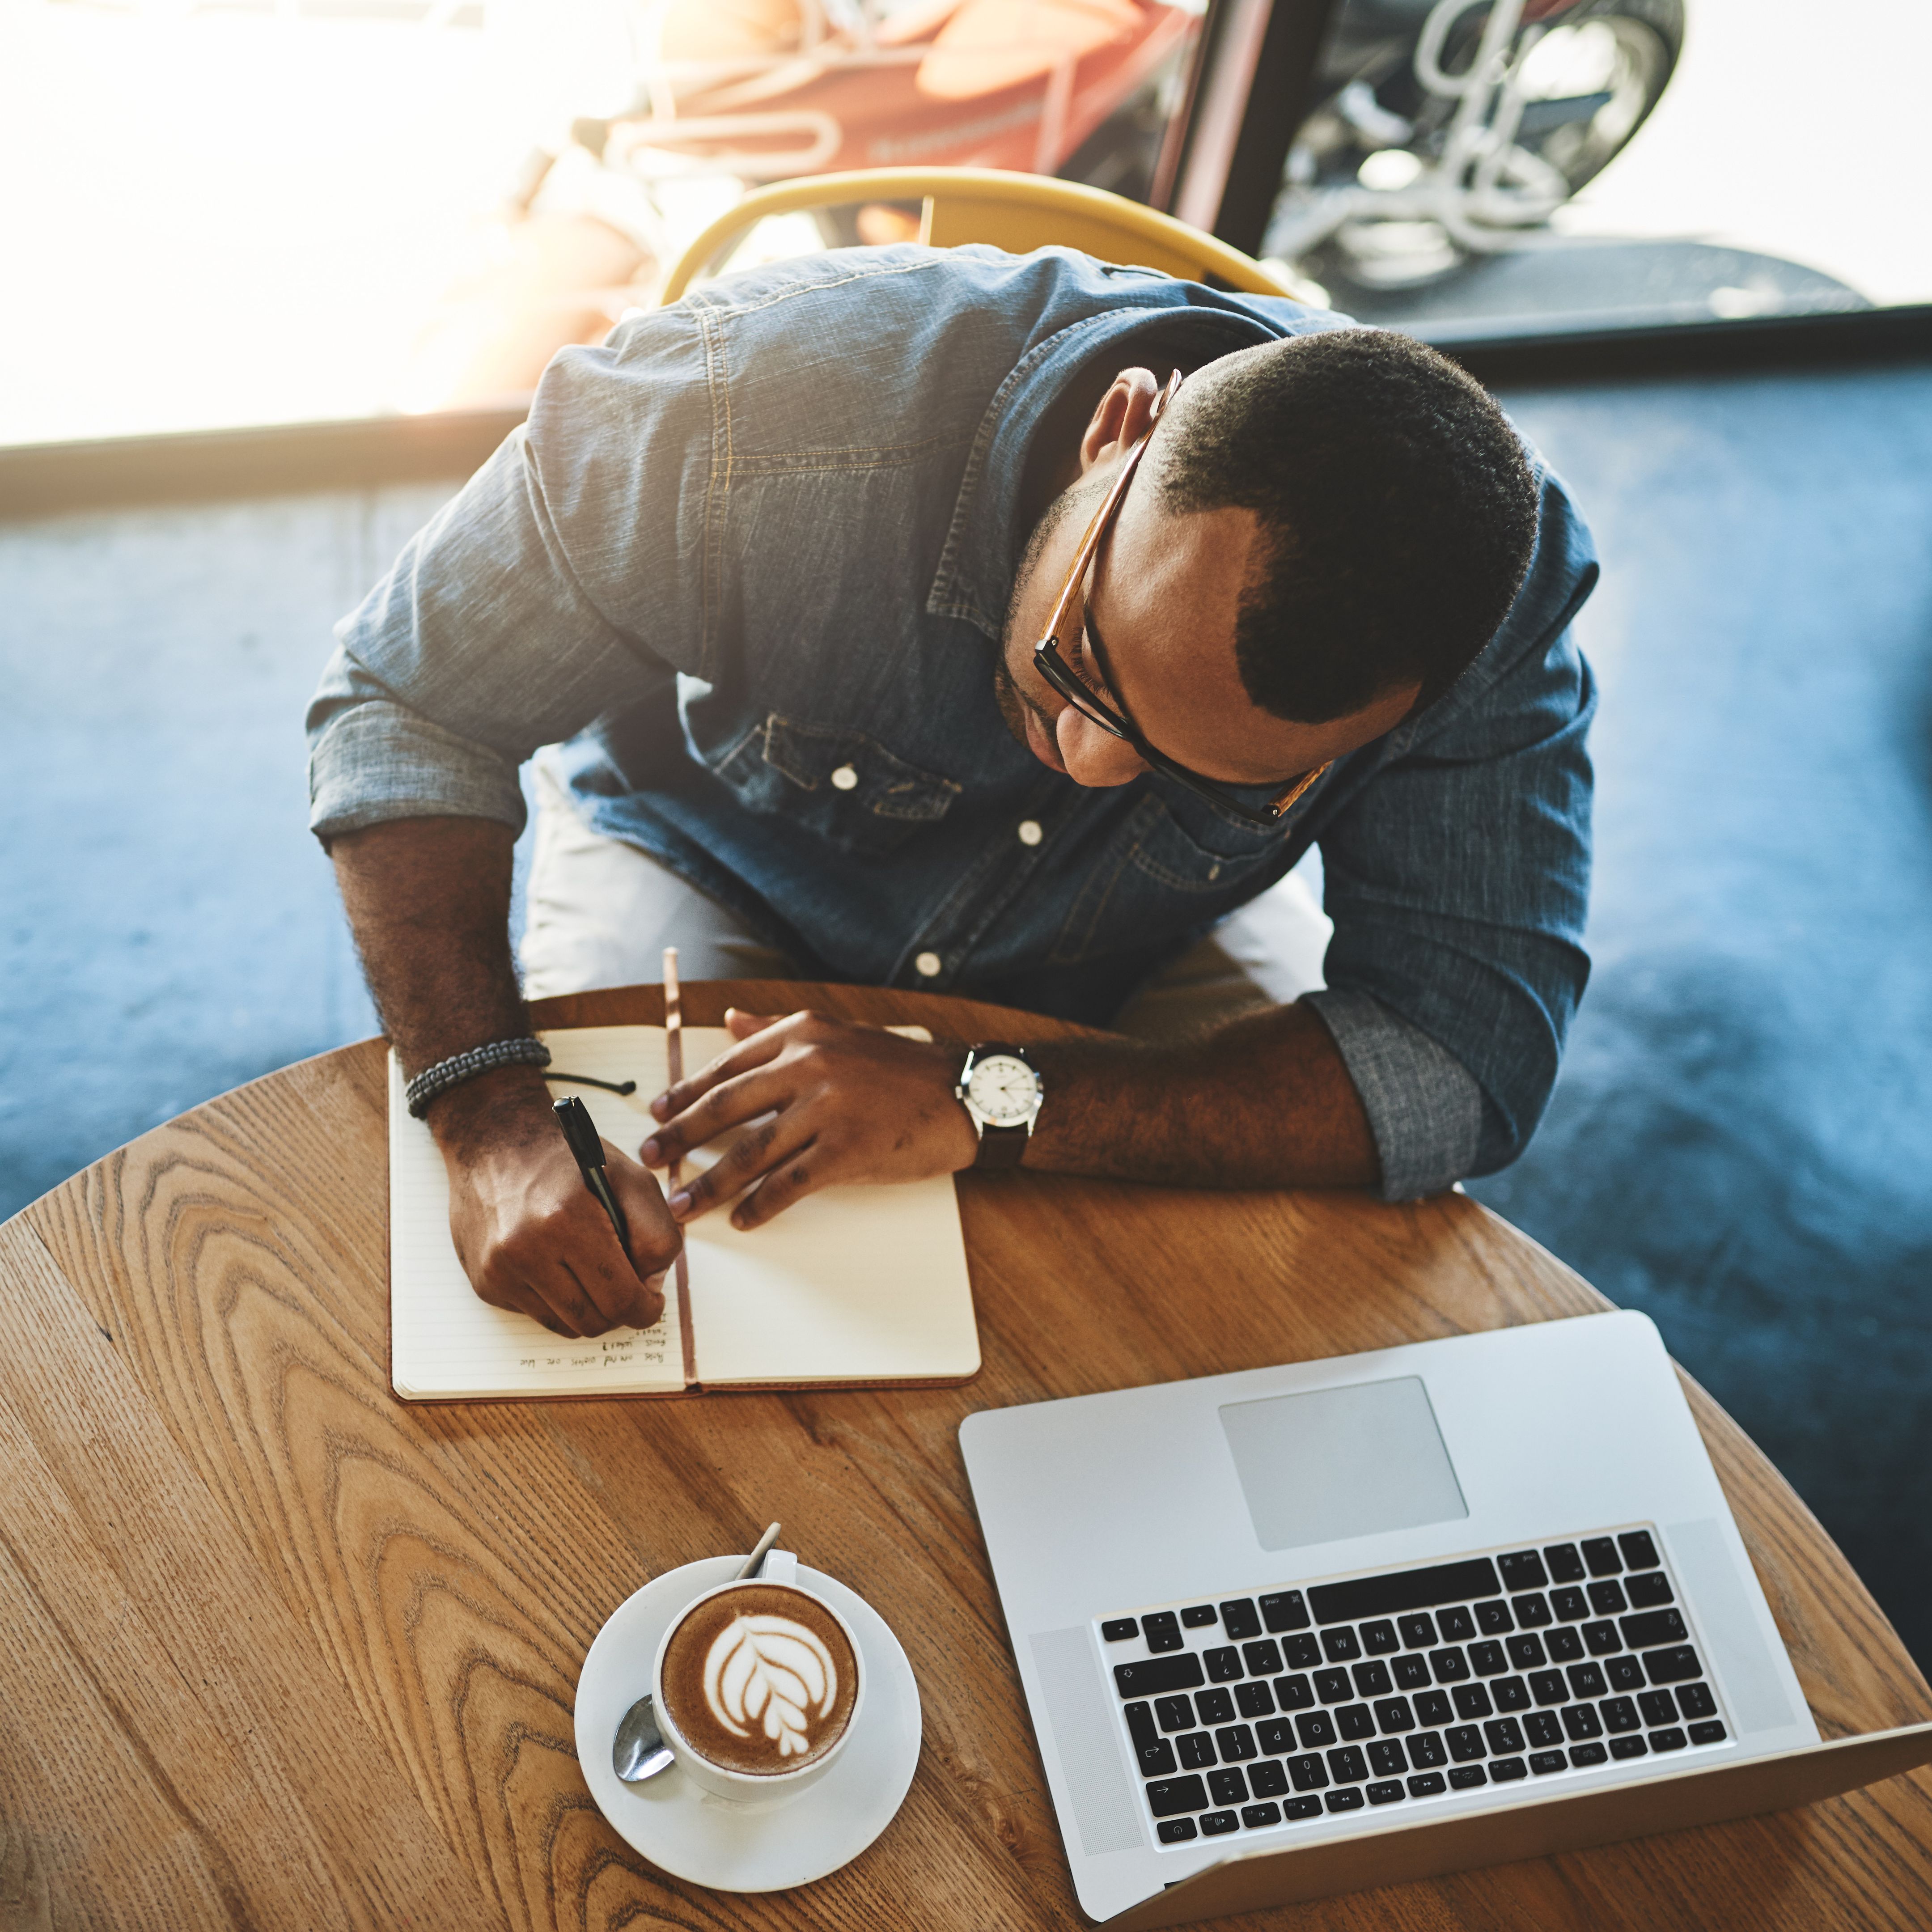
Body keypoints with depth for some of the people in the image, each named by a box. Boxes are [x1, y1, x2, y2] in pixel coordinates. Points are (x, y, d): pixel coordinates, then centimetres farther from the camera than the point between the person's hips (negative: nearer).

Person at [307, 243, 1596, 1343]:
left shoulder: (1499, 595, -33)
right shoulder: (776, 409, -39)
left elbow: (1468, 1063, -34)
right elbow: (410, 706, -26)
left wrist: (987, 1104, -43)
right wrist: (492, 1123, -41)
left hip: (1139, 971, 3)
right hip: (718, 871, -2)